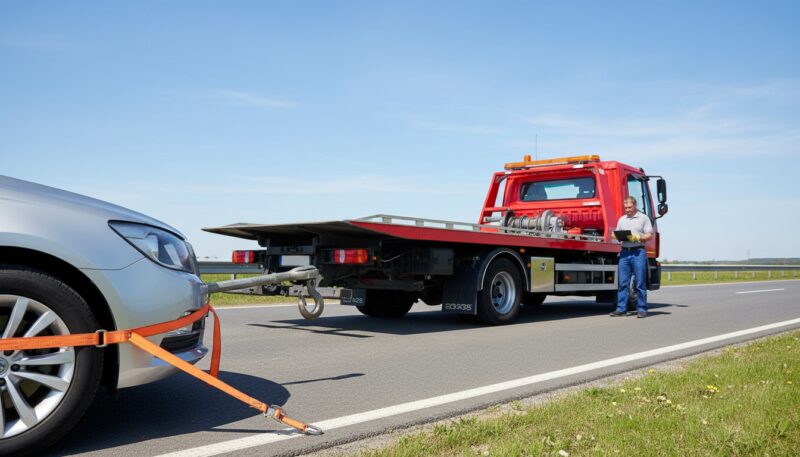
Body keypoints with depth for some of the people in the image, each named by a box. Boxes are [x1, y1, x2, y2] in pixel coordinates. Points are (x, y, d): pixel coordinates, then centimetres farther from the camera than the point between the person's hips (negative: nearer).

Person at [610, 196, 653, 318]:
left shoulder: (643, 218, 5)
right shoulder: (622, 219, 18)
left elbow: (649, 235, 0)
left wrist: (637, 237, -16)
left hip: (638, 252, -4)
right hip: (625, 252, 4)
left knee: (640, 283, -1)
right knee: (623, 283, 2)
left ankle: (641, 309, 4)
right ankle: (621, 308, 4)